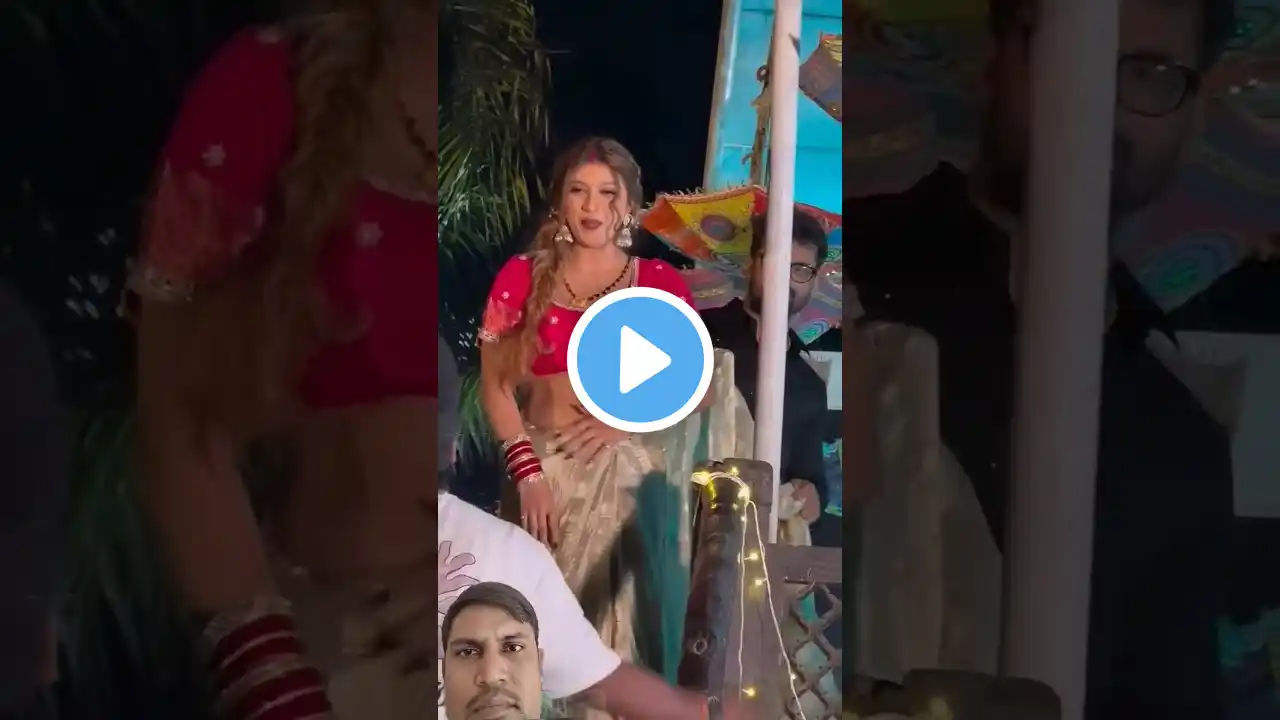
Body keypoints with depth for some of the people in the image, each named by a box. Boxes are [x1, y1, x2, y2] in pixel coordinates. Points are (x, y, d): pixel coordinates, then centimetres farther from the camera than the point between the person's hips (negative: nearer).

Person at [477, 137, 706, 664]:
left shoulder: (660, 282, 2)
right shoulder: (522, 277, 2)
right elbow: (495, 387, 1)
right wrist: (527, 473, -10)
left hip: (624, 468, 0)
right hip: (541, 465, 0)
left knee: (615, 603, 1)